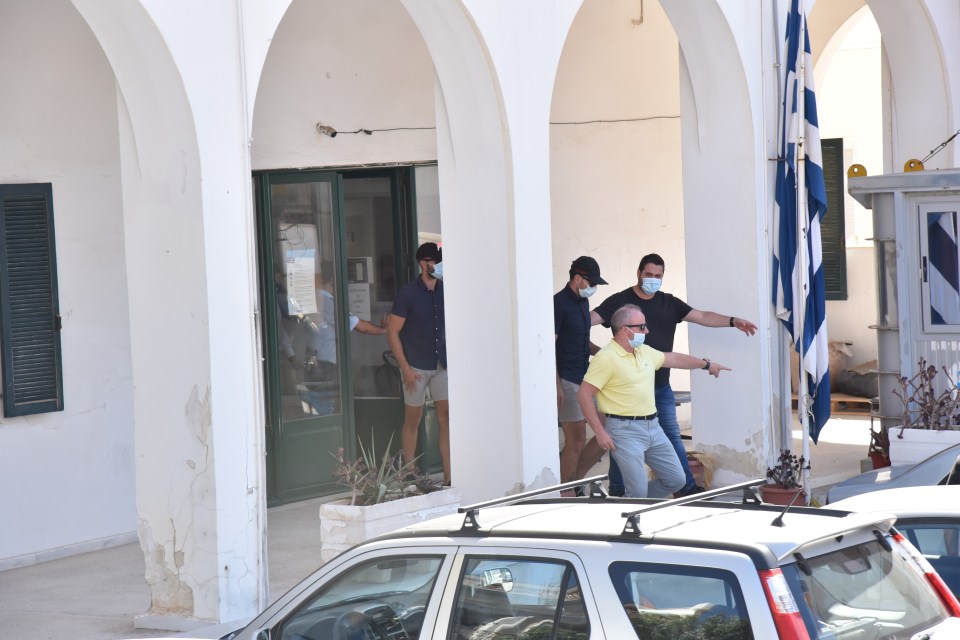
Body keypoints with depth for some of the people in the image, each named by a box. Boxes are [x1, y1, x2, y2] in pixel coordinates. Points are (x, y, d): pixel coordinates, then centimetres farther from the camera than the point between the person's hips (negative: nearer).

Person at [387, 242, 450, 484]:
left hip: (442, 365, 4)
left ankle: (449, 477, 2)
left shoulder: (445, 290, 2)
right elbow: (392, 332, -7)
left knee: (447, 419, -1)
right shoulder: (408, 293, -8)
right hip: (416, 366, -3)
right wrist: (405, 367, -12)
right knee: (412, 421, 6)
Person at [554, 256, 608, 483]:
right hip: (568, 380, -9)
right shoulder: (559, 303, -12)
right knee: (576, 440, -8)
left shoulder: (583, 302, 14)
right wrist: (556, 385, -20)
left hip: (586, 377, 9)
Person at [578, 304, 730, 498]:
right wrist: (600, 432, -17)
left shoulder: (645, 352, 12)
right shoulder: (606, 358, -13)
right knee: (638, 491, -13)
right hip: (625, 430, -8)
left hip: (652, 427, 8)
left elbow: (673, 358, 29)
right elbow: (584, 395, -15)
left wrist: (706, 364, 38)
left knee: (676, 479, 11)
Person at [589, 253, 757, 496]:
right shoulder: (620, 301, -5)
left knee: (672, 435, 7)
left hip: (661, 385, 4)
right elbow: (591, 318, -12)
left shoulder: (669, 303, 8)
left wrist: (732, 321, -5)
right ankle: (617, 491, 13)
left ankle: (686, 486, 12)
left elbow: (702, 317, 7)